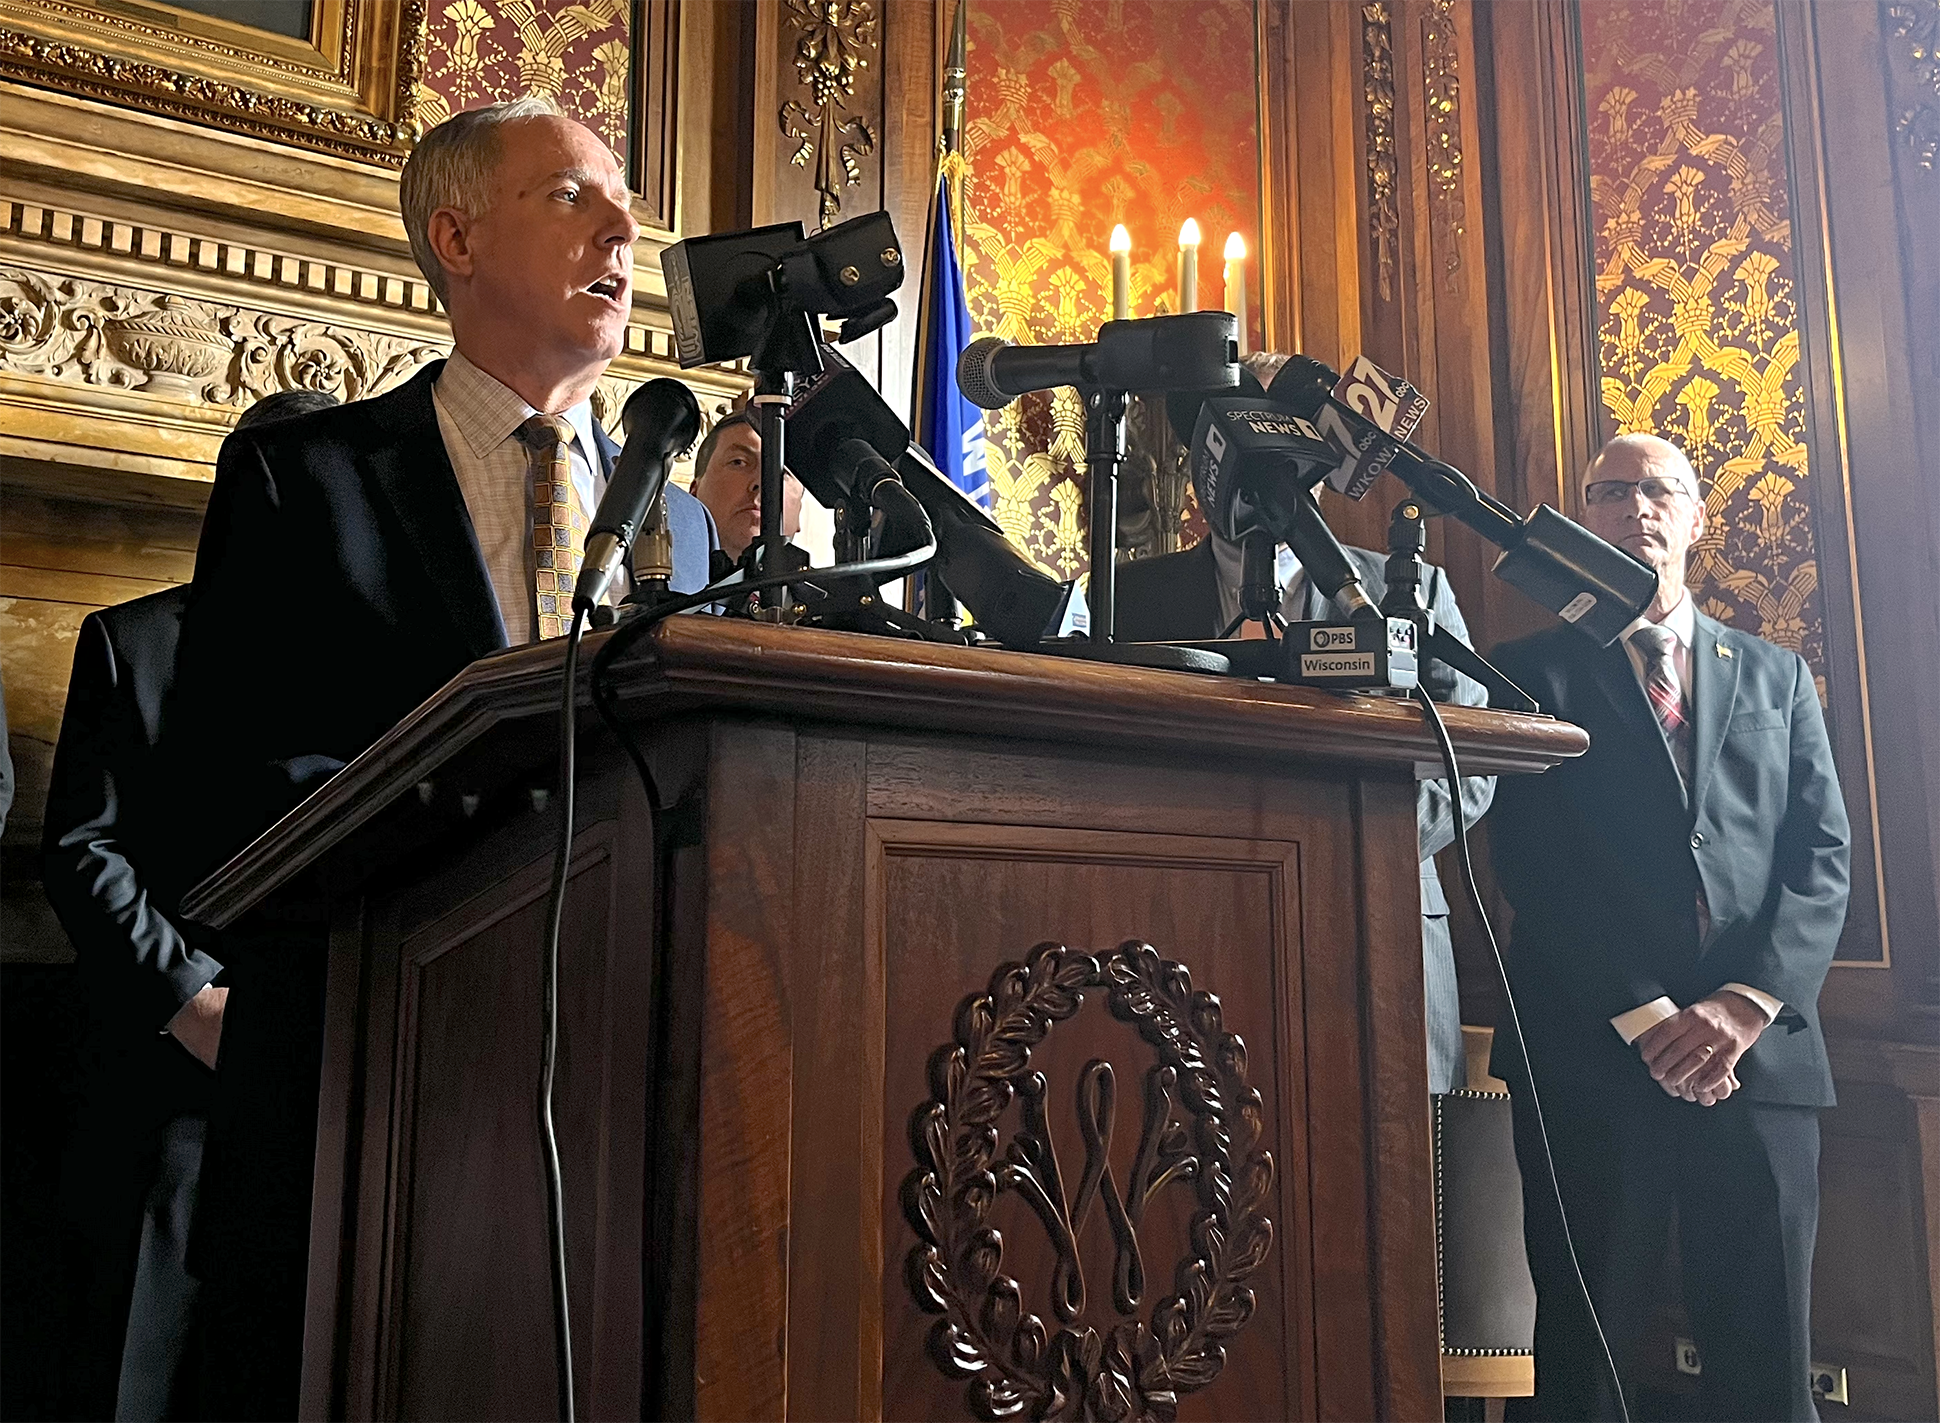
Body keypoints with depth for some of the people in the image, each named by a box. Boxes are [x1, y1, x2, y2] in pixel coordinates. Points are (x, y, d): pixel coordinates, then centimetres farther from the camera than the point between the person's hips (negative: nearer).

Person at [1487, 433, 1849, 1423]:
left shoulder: (1777, 676, 18)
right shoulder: (1532, 673, 8)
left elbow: (1822, 856, 7)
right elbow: (1532, 865, -3)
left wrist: (1745, 1004, -9)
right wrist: (1647, 1018, -12)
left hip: (1761, 1054, 3)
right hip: (1591, 1055, -2)